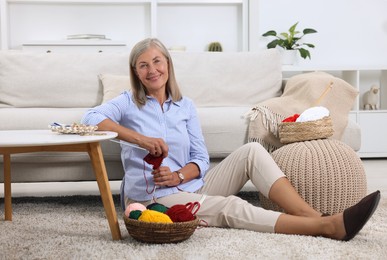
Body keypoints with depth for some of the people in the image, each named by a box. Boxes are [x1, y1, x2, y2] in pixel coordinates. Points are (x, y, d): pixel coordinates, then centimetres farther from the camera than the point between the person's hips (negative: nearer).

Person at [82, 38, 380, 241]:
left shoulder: (185, 105, 11)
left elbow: (201, 159, 6)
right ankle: (328, 226, -40)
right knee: (231, 207, -30)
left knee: (251, 151, -16)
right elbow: (90, 118, -22)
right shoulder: (127, 103, -1)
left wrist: (178, 175, -16)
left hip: (192, 187, 5)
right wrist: (140, 139, -31)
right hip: (154, 198, -5)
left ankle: (312, 215, -30)